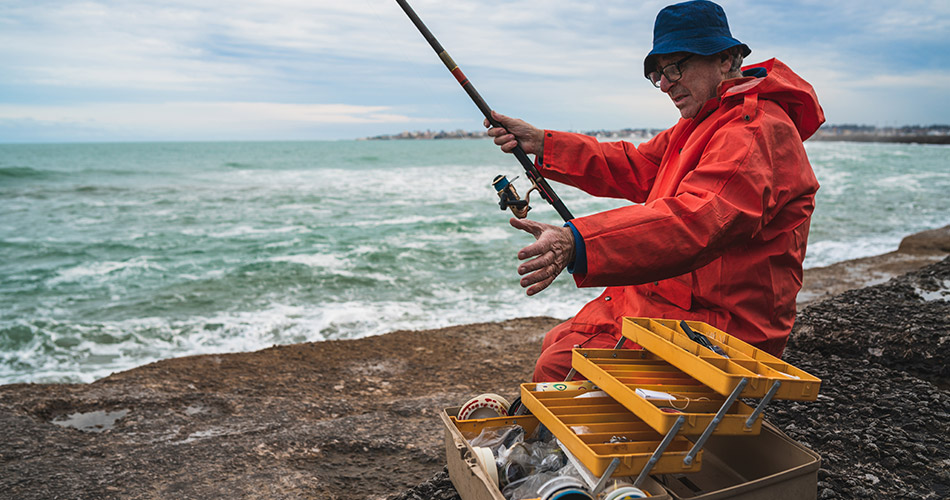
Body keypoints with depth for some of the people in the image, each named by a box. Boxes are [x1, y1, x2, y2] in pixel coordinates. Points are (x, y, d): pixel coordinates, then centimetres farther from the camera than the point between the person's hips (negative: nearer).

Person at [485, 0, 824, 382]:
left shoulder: (758, 131, -20)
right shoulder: (702, 124, 17)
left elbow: (694, 220, -36)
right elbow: (634, 168, 14)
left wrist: (577, 242, -47)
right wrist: (540, 143, 5)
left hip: (723, 329, -10)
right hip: (672, 300, 10)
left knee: (558, 368, -19)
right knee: (556, 344, 12)